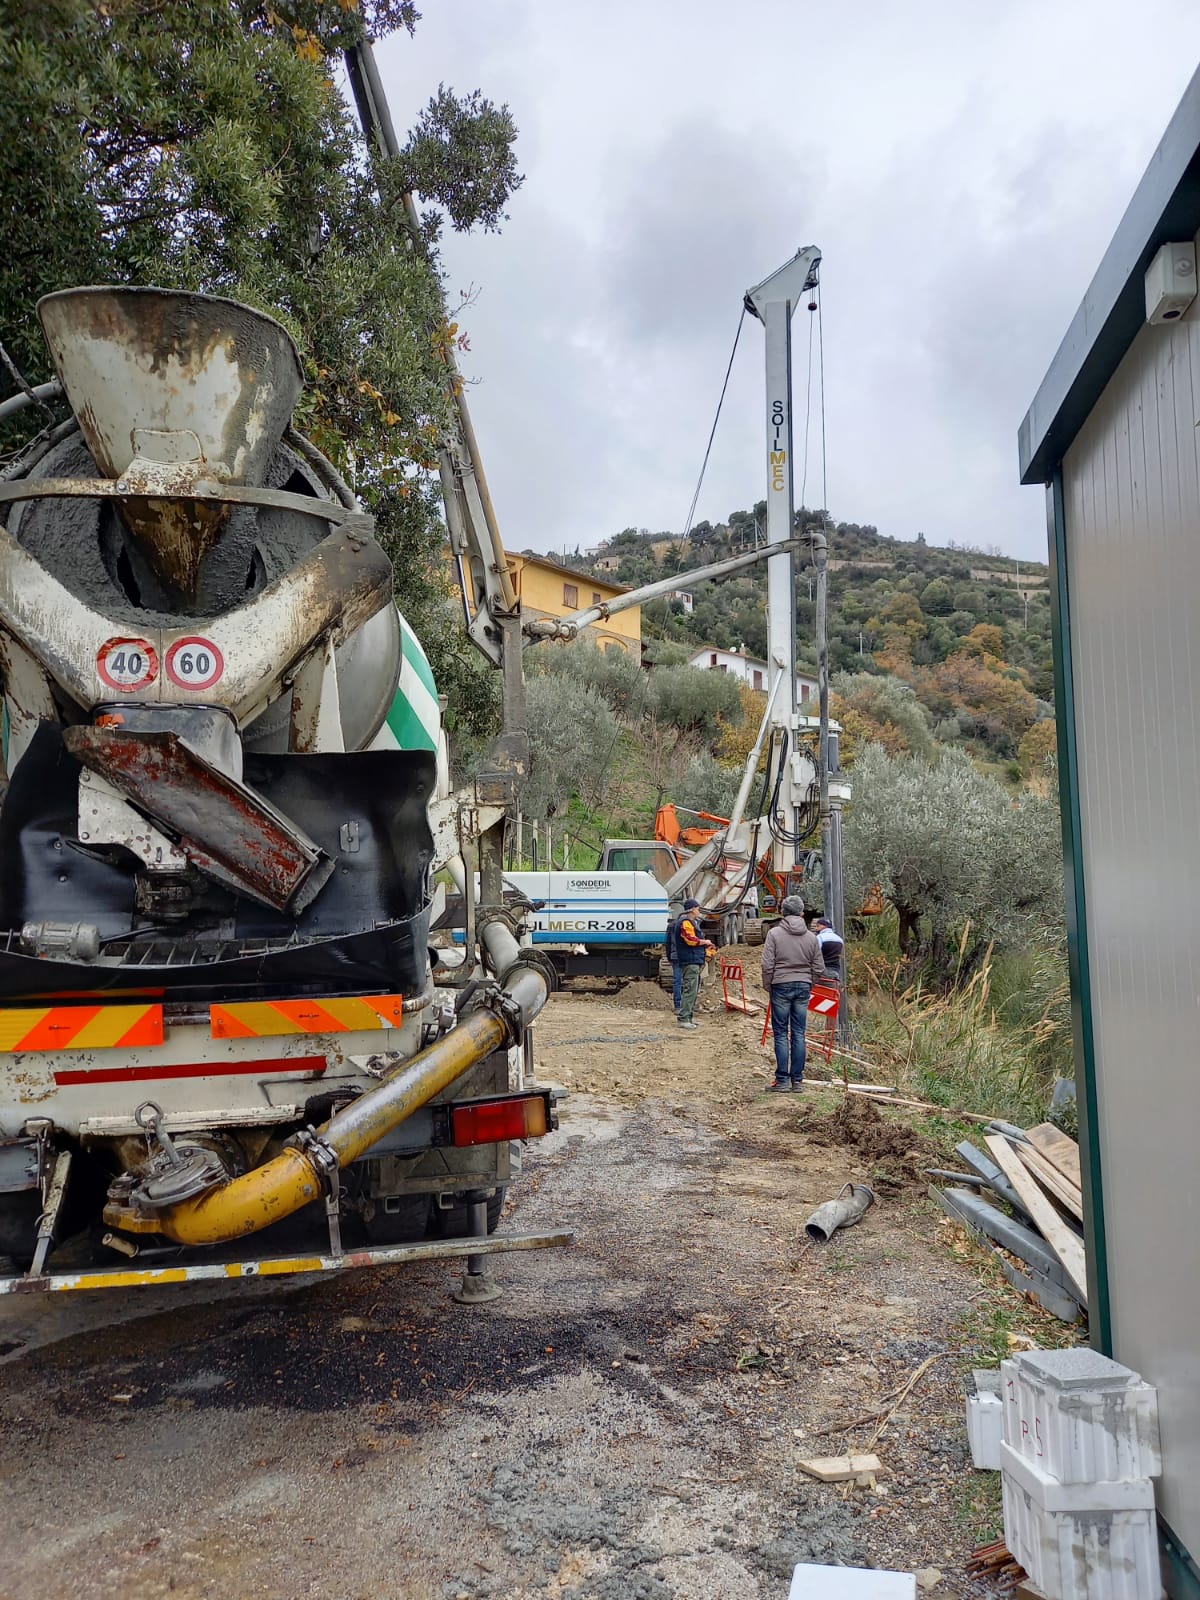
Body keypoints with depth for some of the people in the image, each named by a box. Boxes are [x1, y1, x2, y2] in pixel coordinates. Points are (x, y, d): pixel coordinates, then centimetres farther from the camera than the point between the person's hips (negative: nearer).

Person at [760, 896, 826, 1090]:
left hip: (781, 986, -3)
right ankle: (797, 1079, 11)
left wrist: (768, 986, 4)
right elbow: (819, 969, 5)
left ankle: (782, 1079, 3)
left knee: (781, 1034, 2)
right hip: (803, 987, 3)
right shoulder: (812, 937, 5)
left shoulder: (775, 933, -6)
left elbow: (768, 965, -9)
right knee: (799, 1034, 7)